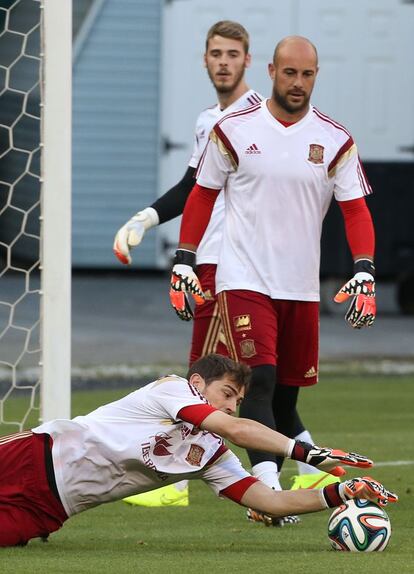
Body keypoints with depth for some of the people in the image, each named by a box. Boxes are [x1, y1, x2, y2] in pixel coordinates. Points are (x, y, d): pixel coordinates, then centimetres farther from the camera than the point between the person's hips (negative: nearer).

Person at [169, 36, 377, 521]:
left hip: (302, 288, 3)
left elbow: (356, 210, 1)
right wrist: (183, 261, 4)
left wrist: (364, 272, -12)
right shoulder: (233, 131, -1)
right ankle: (269, 485, -27)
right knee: (259, 380, -18)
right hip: (243, 280, -3)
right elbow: (202, 195, 9)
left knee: (286, 393, 9)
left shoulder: (335, 141, 2)